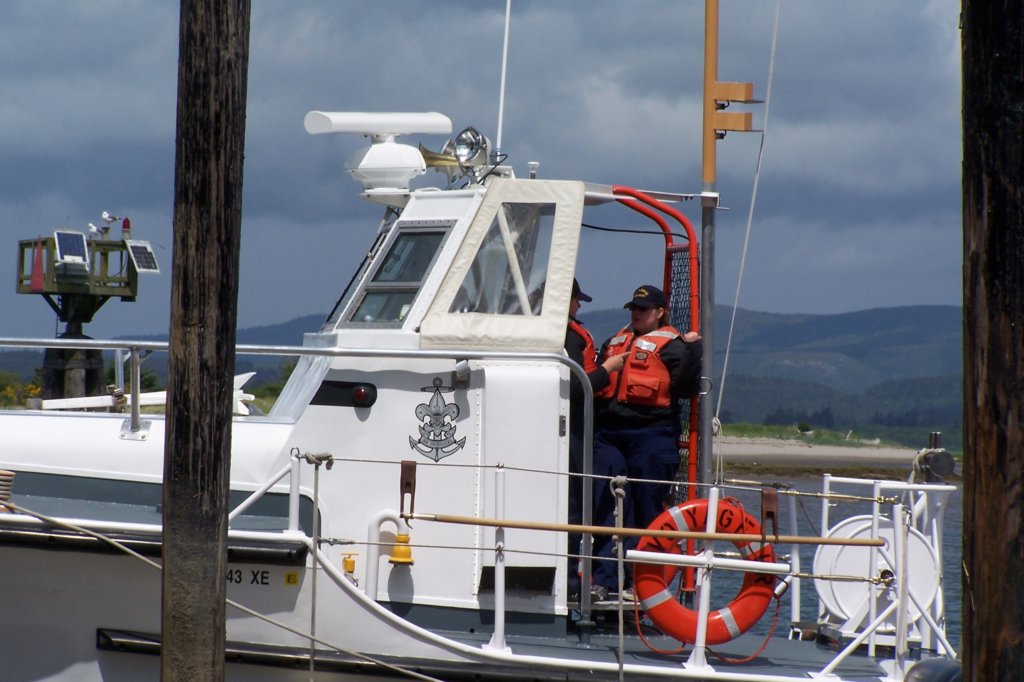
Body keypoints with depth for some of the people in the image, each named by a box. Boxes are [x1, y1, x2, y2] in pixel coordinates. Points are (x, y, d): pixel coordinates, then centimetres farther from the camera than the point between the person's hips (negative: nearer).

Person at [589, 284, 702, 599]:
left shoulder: (670, 344, -1)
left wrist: (692, 350, -19)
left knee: (646, 512, -1)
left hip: (651, 435, -6)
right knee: (606, 508, 1)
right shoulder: (615, 342, 22)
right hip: (608, 434, 6)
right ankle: (603, 579, 2)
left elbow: (685, 386, -13)